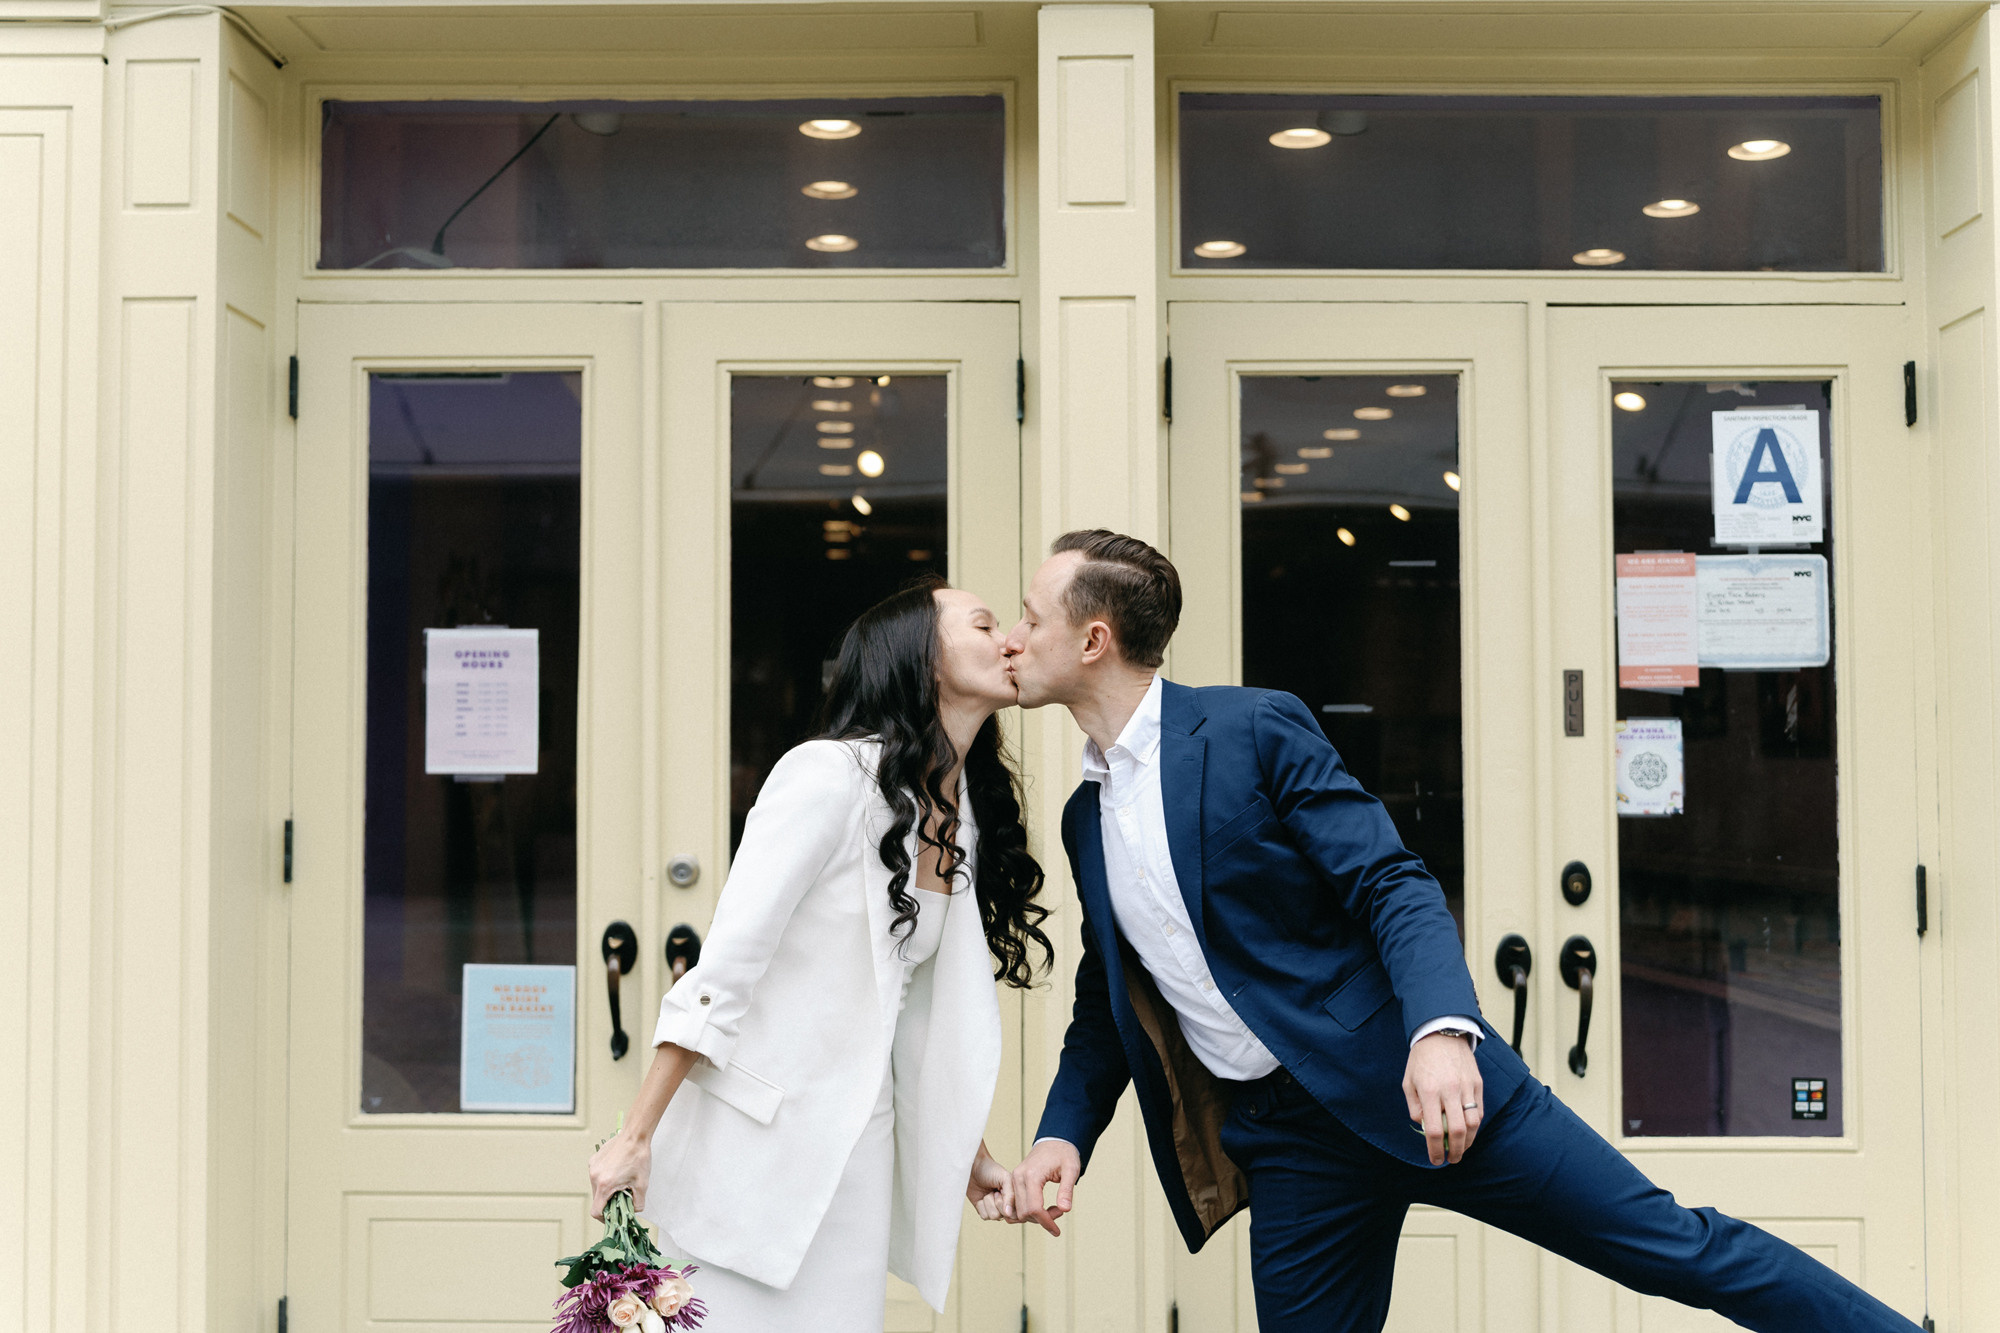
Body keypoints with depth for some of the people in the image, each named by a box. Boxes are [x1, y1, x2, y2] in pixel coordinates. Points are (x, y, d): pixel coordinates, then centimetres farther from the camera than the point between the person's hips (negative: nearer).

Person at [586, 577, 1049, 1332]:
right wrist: (636, 1139, -17)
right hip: (757, 1147, -7)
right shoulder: (832, 776, -14)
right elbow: (723, 966, -16)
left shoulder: (967, 817, 10)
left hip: (852, 1155, 7)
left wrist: (971, 1157, 15)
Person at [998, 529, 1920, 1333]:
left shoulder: (1255, 728, -8)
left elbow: (1393, 887, -13)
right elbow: (1108, 1004, 19)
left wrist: (1443, 1030, -31)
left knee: (1675, 1246, -2)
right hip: (1287, 1145, 6)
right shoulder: (1084, 817, 12)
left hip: (1411, 1081, -6)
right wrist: (1062, 1135, 2)